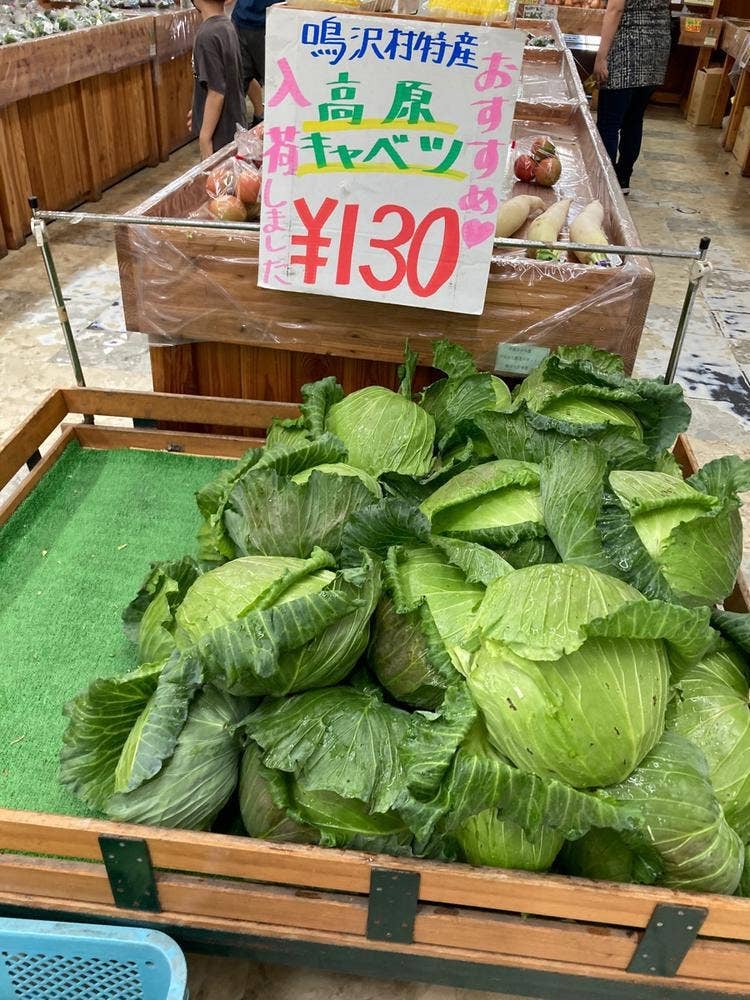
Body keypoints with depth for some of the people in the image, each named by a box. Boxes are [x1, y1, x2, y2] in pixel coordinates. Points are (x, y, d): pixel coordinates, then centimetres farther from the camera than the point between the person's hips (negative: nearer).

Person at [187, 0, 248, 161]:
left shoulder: (207, 35, -22)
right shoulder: (226, 25, 5)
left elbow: (216, 92, -25)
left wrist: (205, 138, -21)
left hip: (221, 135, -9)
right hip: (236, 126, 9)